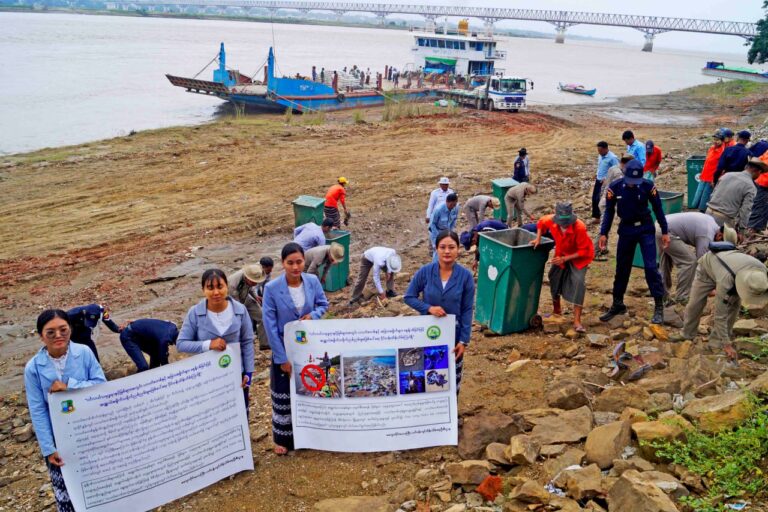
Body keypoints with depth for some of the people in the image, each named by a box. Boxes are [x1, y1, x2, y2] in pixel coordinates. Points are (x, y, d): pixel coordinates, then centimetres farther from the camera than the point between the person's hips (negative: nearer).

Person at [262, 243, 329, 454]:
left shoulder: (313, 281, -11)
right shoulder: (272, 288, -20)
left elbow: (323, 304, 6)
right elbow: (270, 326, -16)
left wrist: (313, 315, -19)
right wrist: (282, 358, -16)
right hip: (285, 348, -3)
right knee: (283, 395, 9)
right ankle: (282, 438, 27)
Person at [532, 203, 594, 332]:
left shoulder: (579, 227, -37)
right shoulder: (551, 221, -25)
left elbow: (584, 251, -27)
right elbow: (541, 222, 2)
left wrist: (565, 259, -30)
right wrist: (538, 238, -11)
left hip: (579, 256, -5)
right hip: (561, 253, 5)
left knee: (578, 281, -20)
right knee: (554, 276, 10)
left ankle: (577, 321, -18)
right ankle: (556, 306, 40)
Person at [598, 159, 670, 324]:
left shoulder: (648, 186, -14)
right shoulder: (614, 187, -11)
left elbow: (658, 209, -3)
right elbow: (609, 211, 0)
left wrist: (665, 232, -1)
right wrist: (603, 233, -3)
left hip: (646, 229, -2)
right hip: (626, 229, 2)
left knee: (651, 266, -9)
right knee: (622, 268, 9)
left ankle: (659, 306, 1)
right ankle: (617, 304, 24)